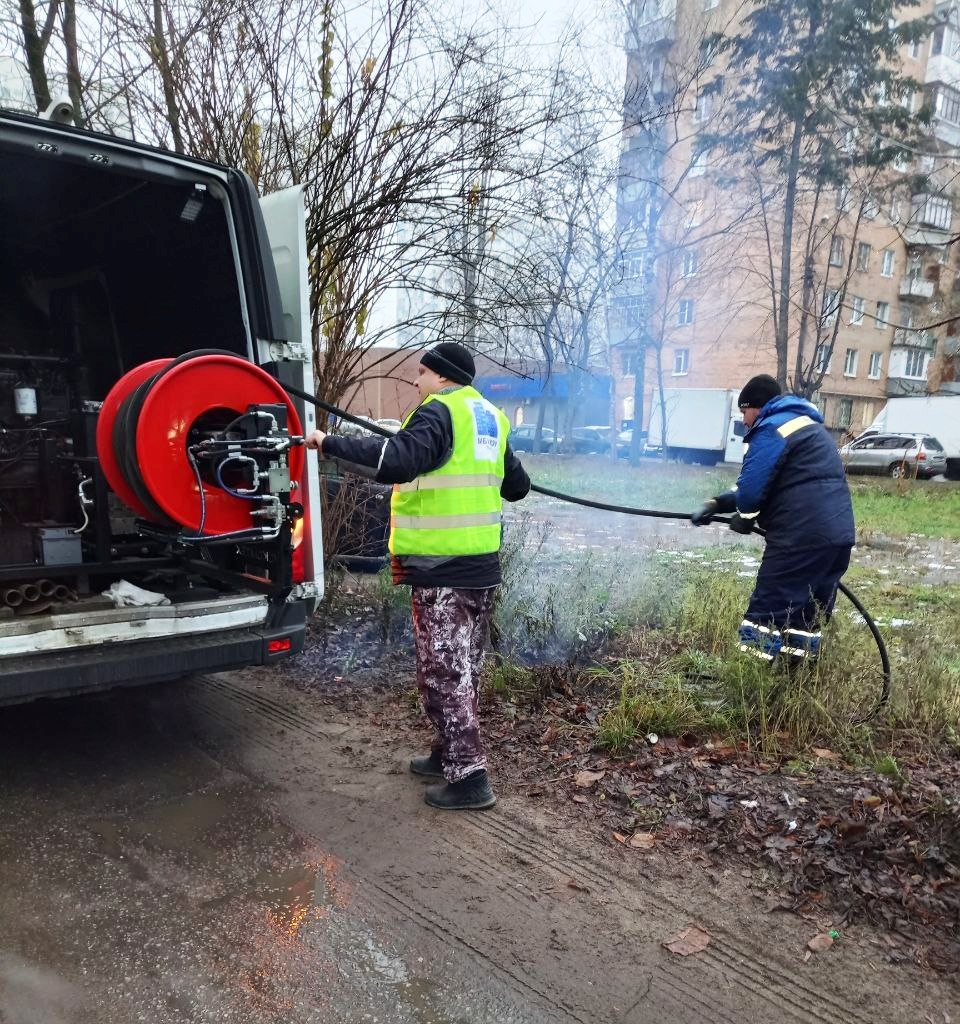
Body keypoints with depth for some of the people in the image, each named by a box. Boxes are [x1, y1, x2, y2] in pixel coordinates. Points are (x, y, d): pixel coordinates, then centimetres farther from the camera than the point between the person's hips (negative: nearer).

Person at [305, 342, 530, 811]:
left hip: (441, 568, -9)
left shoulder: (439, 413, -11)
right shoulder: (490, 417, 14)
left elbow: (396, 460, -30)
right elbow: (517, 486, 22)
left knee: (443, 671, -1)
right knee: (464, 666, 18)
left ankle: (468, 777, 4)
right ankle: (449, 754, 33)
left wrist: (330, 443, -24)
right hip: (482, 565, 9)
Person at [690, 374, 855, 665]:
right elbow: (756, 484, 26)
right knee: (807, 620, 14)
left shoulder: (772, 428, -6)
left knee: (766, 616, -5)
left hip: (802, 538, -10)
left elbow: (751, 487, -15)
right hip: (838, 536, 10)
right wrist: (717, 505, 19)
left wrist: (745, 517, 6)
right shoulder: (807, 425, 27)